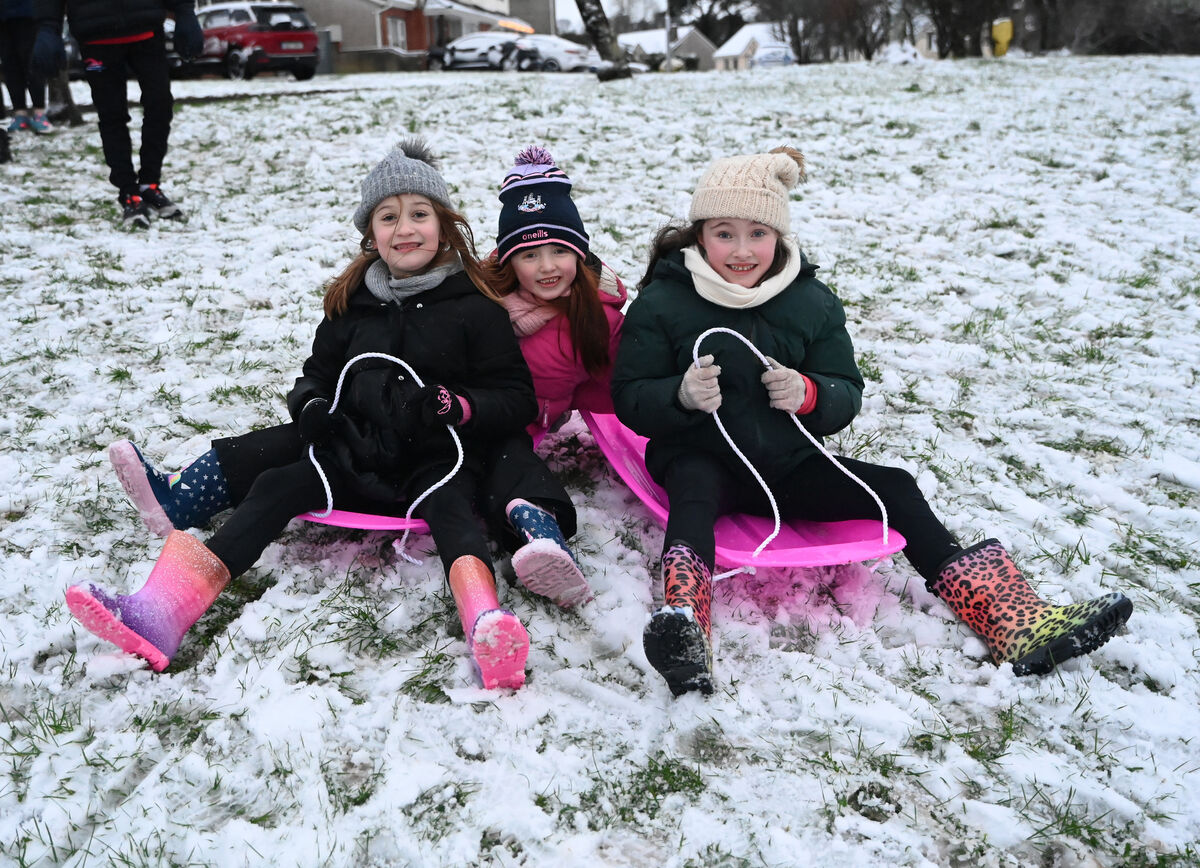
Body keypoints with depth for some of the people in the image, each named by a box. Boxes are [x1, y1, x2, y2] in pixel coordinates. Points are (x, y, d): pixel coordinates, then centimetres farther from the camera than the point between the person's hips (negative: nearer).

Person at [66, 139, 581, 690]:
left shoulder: (474, 308, 0)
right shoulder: (352, 304, 13)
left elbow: (516, 400, -2)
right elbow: (318, 372, 23)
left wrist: (453, 407, -21)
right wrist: (313, 407, -2)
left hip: (436, 458, -4)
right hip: (356, 450, 4)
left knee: (450, 506, -35)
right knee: (276, 487, -19)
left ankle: (488, 628, -65)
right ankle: (164, 611, -35)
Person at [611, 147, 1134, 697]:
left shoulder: (812, 301, 4)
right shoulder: (662, 302, -6)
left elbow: (847, 395, 6)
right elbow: (629, 399, -7)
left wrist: (808, 394, -18)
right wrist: (682, 395, -29)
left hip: (787, 464, 4)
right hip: (701, 459, -4)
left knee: (895, 490, -11)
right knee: (693, 491, -38)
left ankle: (1017, 622, -15)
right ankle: (685, 631, -64)